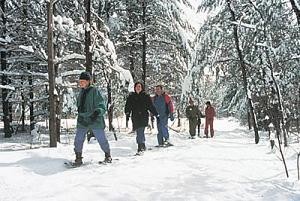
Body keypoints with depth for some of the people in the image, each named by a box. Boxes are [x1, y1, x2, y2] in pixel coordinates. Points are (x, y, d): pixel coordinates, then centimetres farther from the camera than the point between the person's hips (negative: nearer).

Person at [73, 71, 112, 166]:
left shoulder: (95, 91, -9)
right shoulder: (81, 92, 12)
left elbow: (102, 107, -14)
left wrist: (97, 112, -31)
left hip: (95, 121, -5)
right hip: (82, 121, 5)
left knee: (102, 140, 5)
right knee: (78, 140, -4)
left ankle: (108, 155, 26)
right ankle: (78, 158, 11)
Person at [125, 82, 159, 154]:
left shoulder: (146, 96, 7)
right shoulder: (131, 96, 11)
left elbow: (151, 106, 10)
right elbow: (128, 106, 8)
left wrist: (157, 115, 10)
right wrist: (127, 113, -8)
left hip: (144, 116, -3)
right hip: (135, 117, 3)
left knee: (140, 132, -15)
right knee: (139, 132, 8)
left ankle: (140, 148, -16)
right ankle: (143, 146, 25)